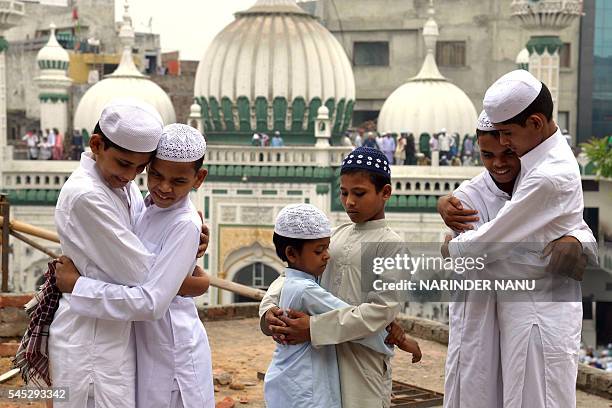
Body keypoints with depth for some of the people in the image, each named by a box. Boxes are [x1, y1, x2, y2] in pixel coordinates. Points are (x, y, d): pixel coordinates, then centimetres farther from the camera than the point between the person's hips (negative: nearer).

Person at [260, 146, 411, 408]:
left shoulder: (389, 243, -7)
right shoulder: (338, 235, 11)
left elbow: (383, 309, -17)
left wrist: (313, 328, -20)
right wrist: (269, 309, -10)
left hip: (362, 361, -5)